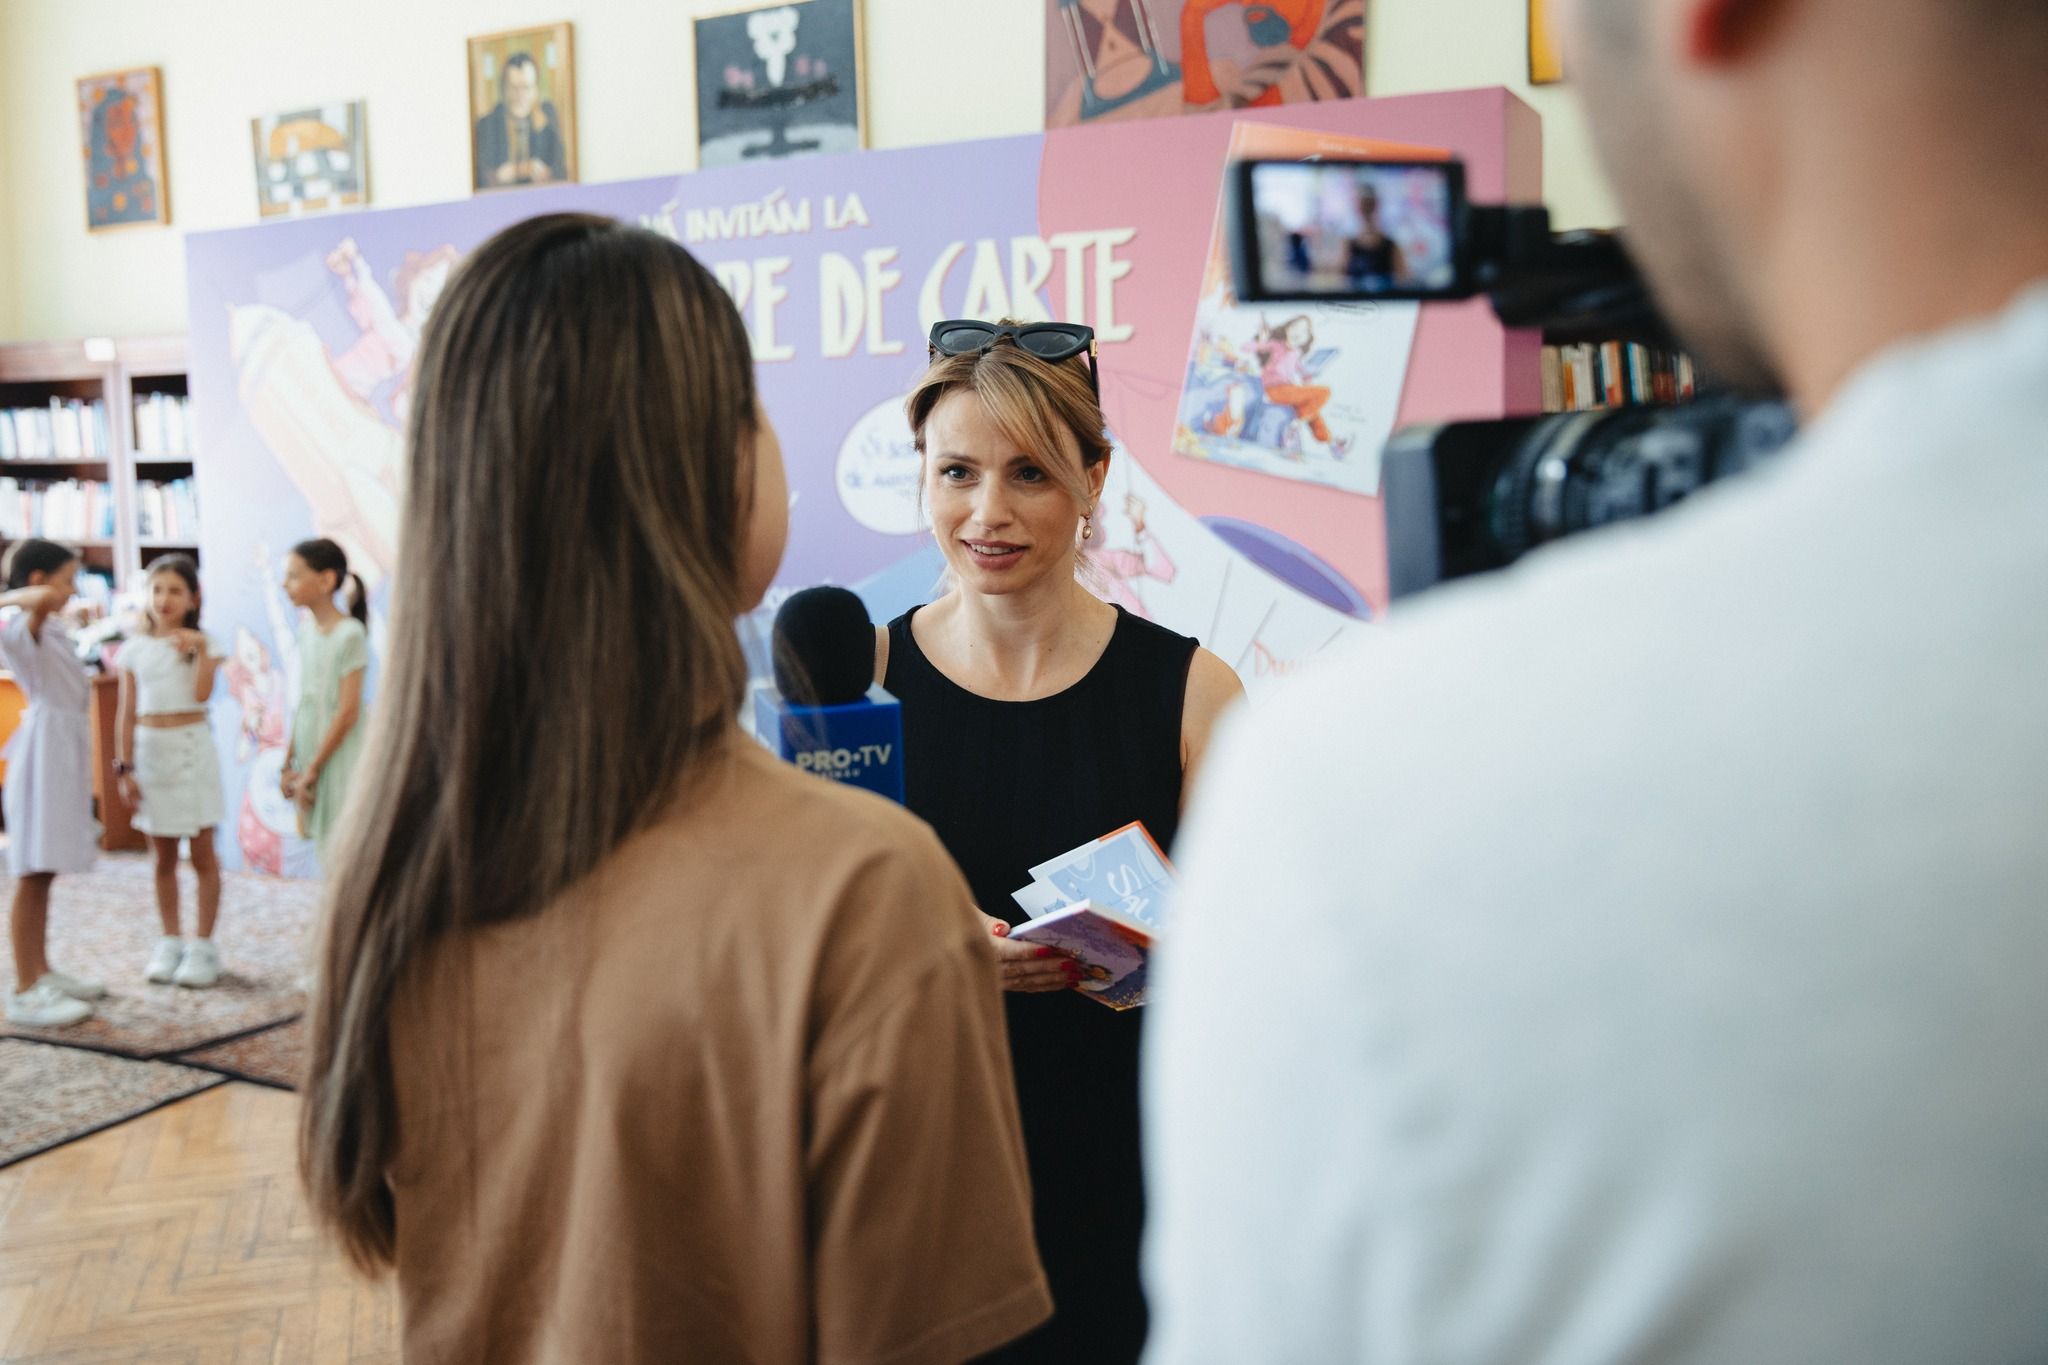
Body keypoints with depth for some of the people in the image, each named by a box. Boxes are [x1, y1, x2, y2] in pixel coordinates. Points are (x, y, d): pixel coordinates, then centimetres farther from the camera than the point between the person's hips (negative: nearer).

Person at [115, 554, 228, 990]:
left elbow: (202, 693, -16)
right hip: (150, 749, 2)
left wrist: (200, 649, -19)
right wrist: (125, 767, 0)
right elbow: (128, 713, 4)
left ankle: (202, 946, 9)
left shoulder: (202, 643, -1)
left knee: (203, 855, 2)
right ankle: (170, 942, 20)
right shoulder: (136, 649, 4)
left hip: (191, 747, -2)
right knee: (163, 857, 10)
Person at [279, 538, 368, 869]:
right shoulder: (307, 630, 8)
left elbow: (348, 711, -15)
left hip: (338, 755, -7)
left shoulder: (349, 633, -13)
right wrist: (290, 763, 9)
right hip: (312, 755, 7)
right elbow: (304, 703, 12)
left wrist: (313, 768, -12)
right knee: (330, 856, 10)